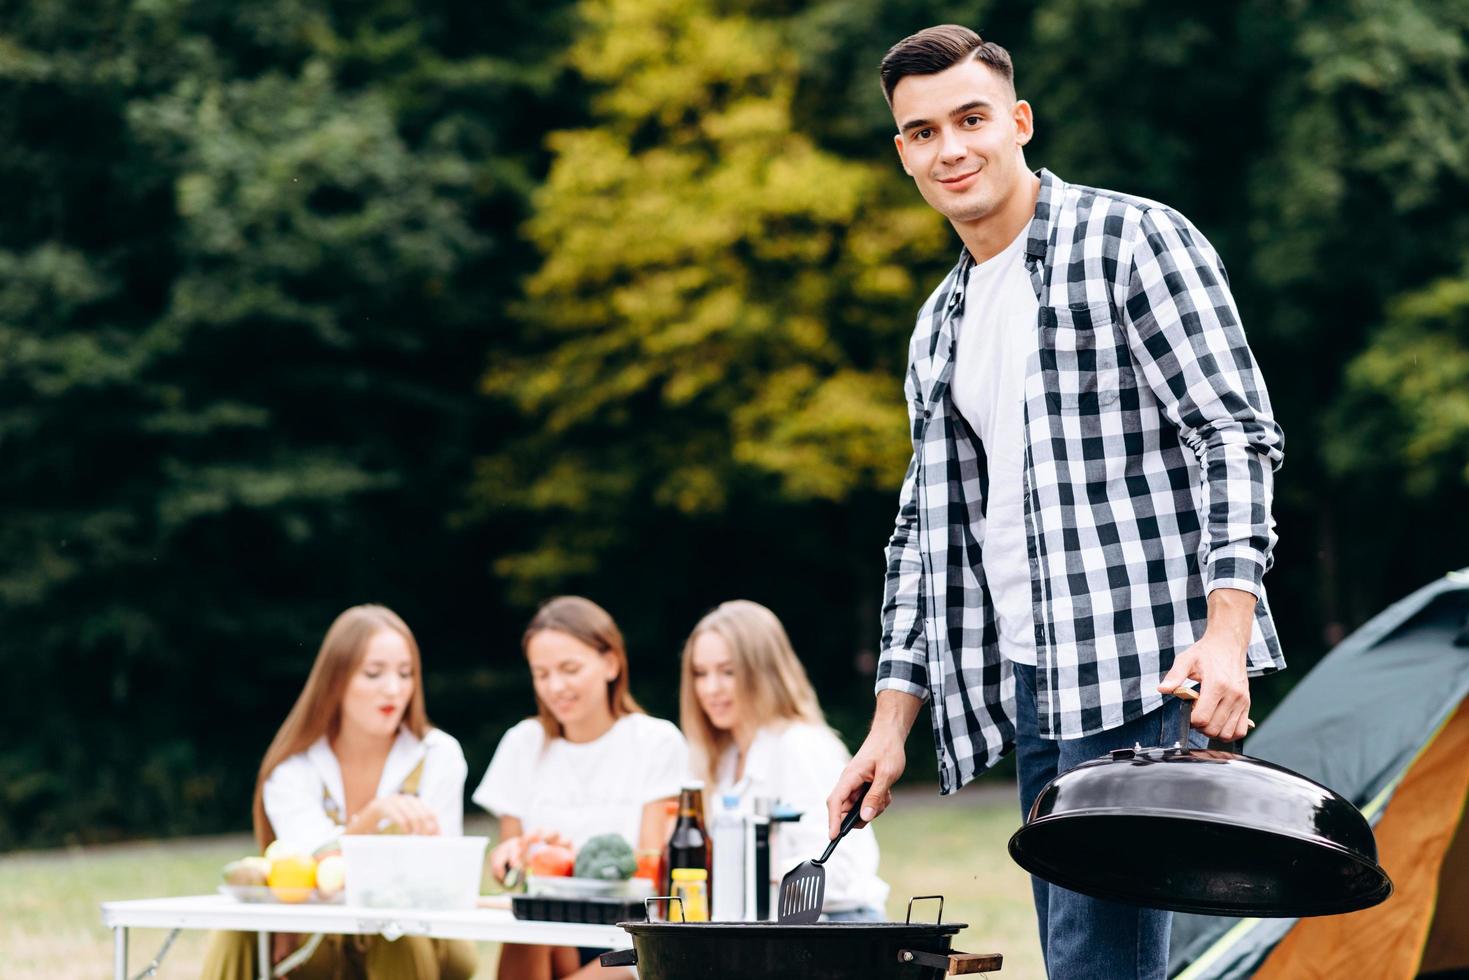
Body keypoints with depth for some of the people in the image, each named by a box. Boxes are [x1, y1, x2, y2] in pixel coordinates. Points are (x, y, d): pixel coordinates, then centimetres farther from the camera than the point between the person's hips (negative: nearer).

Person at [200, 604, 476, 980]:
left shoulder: (438, 756, -6)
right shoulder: (292, 767, -6)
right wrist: (372, 816, -39)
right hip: (315, 947, 1)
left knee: (401, 934, -34)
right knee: (239, 930, -28)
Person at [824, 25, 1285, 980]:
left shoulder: (1132, 240, -1)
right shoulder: (941, 325, 21)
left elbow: (1237, 434, -8)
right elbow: (925, 528, 23)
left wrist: (1225, 631, -20)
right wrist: (892, 720, 16)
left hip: (1145, 669, -7)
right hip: (1031, 683, 8)